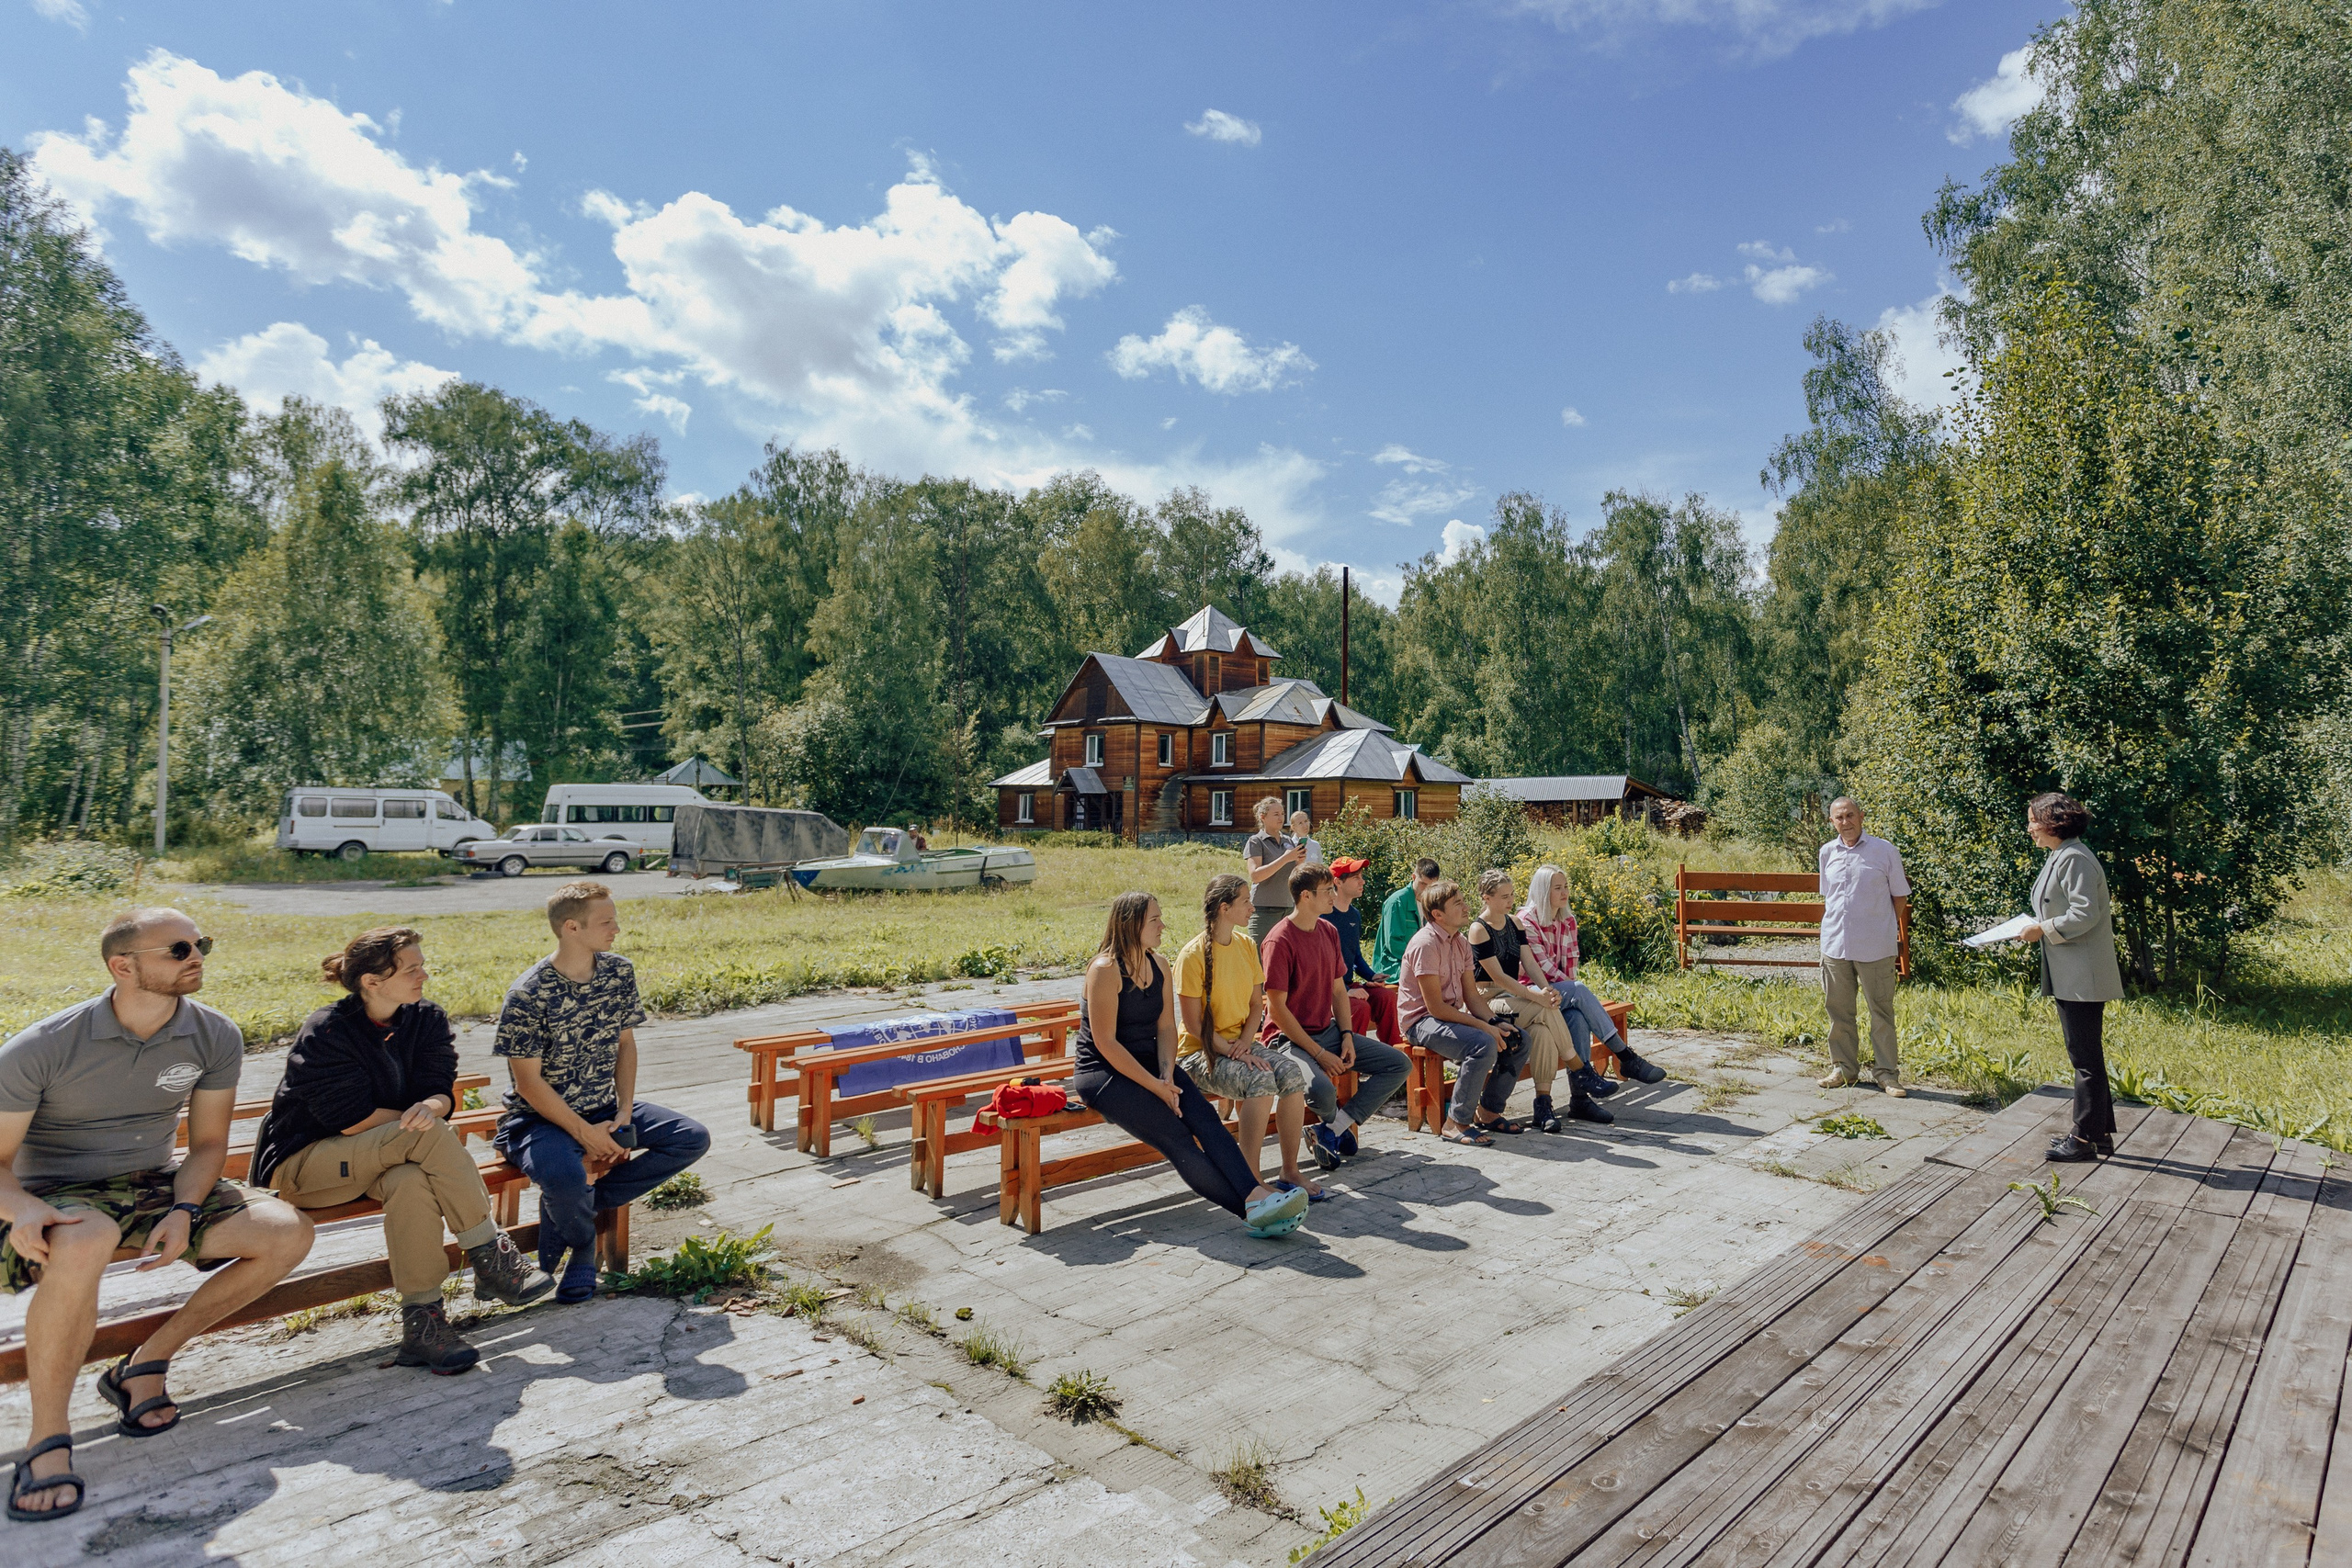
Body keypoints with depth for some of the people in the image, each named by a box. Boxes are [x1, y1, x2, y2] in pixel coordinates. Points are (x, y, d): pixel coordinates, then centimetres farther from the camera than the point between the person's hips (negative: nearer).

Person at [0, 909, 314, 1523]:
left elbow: (208, 1142, 3)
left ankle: (146, 1363, -1)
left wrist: (184, 1210, -15)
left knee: (288, 1232, -16)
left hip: (155, 1186, 4)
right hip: (58, 1196, -4)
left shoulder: (216, 1037, -5)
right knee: (84, 1243, -40)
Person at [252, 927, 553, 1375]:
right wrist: (420, 1125, -12)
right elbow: (353, 1119, -20)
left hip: (381, 1159, 4)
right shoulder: (324, 1033, -16)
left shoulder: (428, 1018, 0)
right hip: (303, 1164, -4)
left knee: (411, 1180, -36)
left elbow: (442, 1092, -9)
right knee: (429, 1135, -34)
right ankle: (491, 1257, -27)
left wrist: (430, 1108, -32)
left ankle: (421, 1322, -33)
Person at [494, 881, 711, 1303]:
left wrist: (623, 1116, -4)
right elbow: (530, 1083, -17)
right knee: (564, 1177, -37)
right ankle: (582, 1245, 0)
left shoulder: (619, 973, -2)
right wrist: (584, 1133, -19)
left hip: (604, 1110, 6)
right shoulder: (527, 996, -19)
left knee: (694, 1139, -8)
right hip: (541, 1118, -6)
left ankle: (576, 1203, -3)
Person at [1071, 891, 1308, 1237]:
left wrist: (1167, 1074, -11)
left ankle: (1256, 1195, -32)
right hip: (1104, 1072, -7)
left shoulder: (1158, 965, 9)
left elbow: (1166, 1027, 7)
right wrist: (1154, 1085, -19)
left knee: (1204, 1116, -20)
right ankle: (1251, 1209, -24)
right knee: (1176, 1137, -23)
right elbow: (1105, 1042, -18)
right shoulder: (1106, 969, -15)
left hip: (1150, 1063, 7)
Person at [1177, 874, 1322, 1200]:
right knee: (1260, 1081, -32)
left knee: (1292, 1073, -22)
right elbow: (1193, 1023, -13)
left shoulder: (1247, 945, 7)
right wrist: (1231, 1052, -20)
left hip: (1241, 1043, 6)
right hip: (1202, 1052, -6)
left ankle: (1290, 1171, -9)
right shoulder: (1193, 955, -14)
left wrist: (1246, 1042, -8)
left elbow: (1256, 1004, 10)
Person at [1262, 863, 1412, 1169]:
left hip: (1328, 1030, 8)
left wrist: (1347, 1036, -3)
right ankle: (1339, 1124, 6)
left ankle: (1331, 1130, -5)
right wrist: (1319, 1054, -19)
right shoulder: (1281, 940, -17)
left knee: (1400, 1064, 0)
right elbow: (1277, 1009, -19)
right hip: (1290, 1038, -8)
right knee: (1322, 1088, -35)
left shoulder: (1329, 931, 7)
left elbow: (1339, 990, 13)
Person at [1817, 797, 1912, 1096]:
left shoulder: (1884, 850, -3)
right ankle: (1843, 1068, 22)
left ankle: (1886, 1072, 12)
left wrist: (1881, 926, 7)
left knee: (1882, 1010, 2)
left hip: (1875, 947, -3)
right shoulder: (1827, 853, 8)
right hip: (1834, 944, 4)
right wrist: (1832, 926, 14)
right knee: (1838, 1010, 10)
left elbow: (1900, 895, 6)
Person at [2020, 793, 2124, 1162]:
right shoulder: (2059, 858, 14)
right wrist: (2037, 927, 8)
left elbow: (2085, 915, -23)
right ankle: (2100, 1131, 25)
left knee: (2085, 1056, -3)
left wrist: (2042, 929, -15)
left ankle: (2085, 1138, 5)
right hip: (2068, 975, 11)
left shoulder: (2075, 859, -17)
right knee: (2086, 1054, 16)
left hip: (2082, 976, -11)